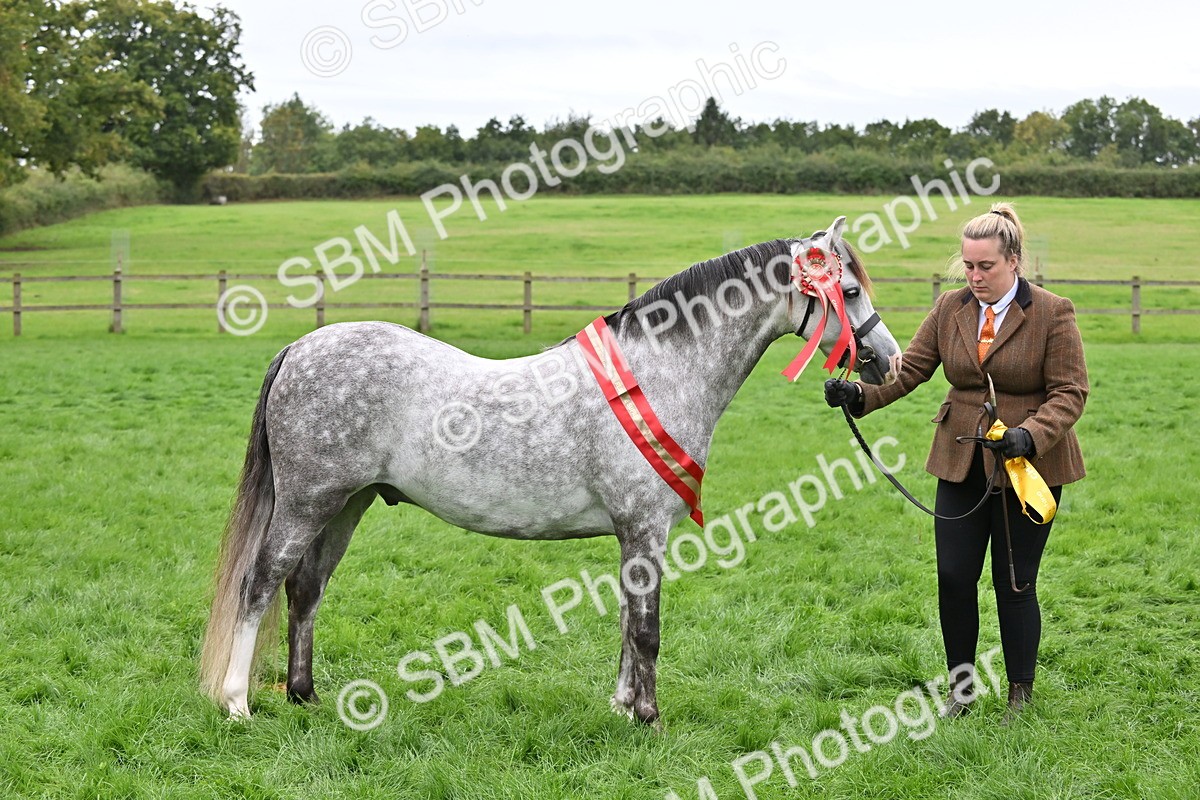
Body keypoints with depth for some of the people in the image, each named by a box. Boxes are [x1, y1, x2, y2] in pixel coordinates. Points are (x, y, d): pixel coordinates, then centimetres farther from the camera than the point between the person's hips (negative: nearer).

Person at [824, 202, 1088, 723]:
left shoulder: (1052, 314, -8)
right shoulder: (950, 309, 4)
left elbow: (1070, 392, -10)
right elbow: (909, 368, 1)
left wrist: (1031, 435, -26)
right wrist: (860, 394, -17)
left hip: (1030, 466, -4)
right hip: (961, 464, 4)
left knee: (1015, 583, 2)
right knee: (953, 578, 2)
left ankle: (1021, 696, 18)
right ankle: (961, 689, 19)